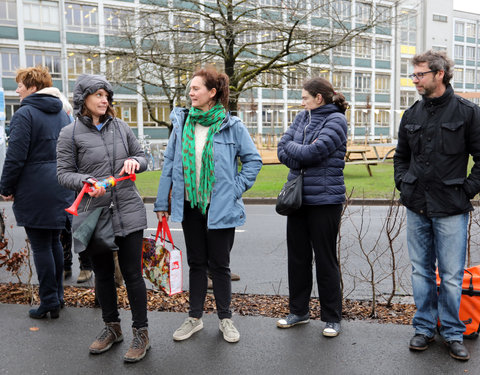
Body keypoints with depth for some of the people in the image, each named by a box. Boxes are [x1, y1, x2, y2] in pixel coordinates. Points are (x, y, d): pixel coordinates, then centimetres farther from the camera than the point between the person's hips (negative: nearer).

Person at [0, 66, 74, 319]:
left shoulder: (25, 114, -11)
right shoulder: (62, 115, 14)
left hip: (35, 191, -8)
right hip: (60, 189, 8)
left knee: (41, 246, -1)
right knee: (54, 243, 15)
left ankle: (49, 303, 6)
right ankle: (57, 297, 23)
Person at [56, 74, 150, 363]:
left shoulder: (121, 127, 5)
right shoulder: (71, 134, -1)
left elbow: (142, 156, 14)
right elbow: (64, 173, -1)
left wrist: (134, 162, -9)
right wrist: (87, 181, -20)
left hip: (128, 211, 0)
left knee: (132, 273, 3)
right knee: (103, 274, 15)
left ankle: (141, 333, 18)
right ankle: (112, 328, 35)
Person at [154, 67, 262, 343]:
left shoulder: (232, 126, -6)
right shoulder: (182, 122, 3)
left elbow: (253, 159, 1)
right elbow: (169, 163, 6)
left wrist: (238, 188, -7)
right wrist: (162, 201, 5)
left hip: (220, 207, -3)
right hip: (190, 205, 3)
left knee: (219, 264, 8)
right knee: (196, 263, 14)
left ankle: (226, 318, 25)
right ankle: (195, 318, 28)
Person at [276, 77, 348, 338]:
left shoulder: (335, 120, -8)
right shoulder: (302, 117, 12)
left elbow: (314, 152, -21)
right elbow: (282, 149, 4)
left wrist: (291, 147, -4)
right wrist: (303, 154, -11)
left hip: (325, 200, -7)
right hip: (297, 198, 7)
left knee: (325, 259, 3)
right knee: (297, 256, 13)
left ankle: (332, 318, 18)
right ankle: (298, 311, 28)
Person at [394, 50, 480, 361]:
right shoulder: (412, 114, 9)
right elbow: (401, 156, 20)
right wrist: (403, 184, 8)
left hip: (451, 209, -4)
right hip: (417, 207, 4)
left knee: (451, 277, 3)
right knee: (421, 272, 12)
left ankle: (453, 333, 21)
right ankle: (424, 327, 26)